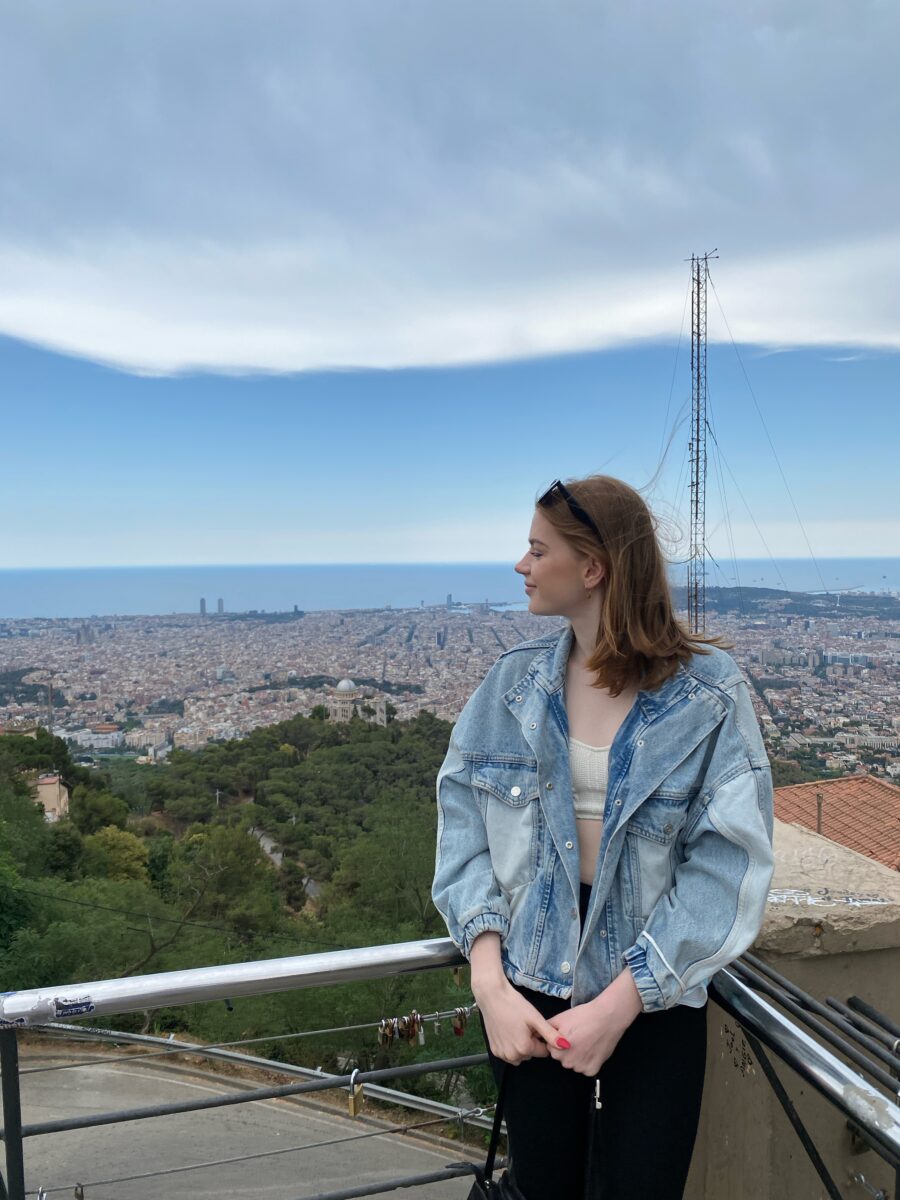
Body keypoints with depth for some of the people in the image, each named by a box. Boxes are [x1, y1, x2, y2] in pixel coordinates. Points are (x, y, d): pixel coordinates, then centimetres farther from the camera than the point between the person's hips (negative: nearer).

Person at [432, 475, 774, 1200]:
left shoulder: (709, 694, -13)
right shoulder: (514, 681, -4)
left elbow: (728, 866, -14)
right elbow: (462, 821, -5)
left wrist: (619, 1003, -18)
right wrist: (489, 980, -16)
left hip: (655, 989, -2)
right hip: (531, 979, 3)